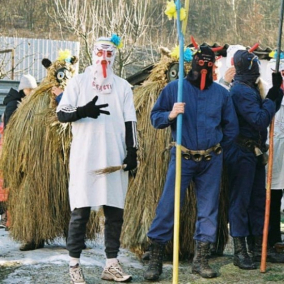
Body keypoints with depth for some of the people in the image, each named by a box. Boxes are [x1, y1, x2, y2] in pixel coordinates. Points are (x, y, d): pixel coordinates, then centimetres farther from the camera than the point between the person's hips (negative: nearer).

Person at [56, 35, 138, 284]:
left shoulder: (122, 86, 14)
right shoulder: (79, 82, 7)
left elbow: (130, 121, 11)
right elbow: (61, 113, 0)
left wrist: (132, 150, 1)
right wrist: (84, 111, -18)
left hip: (115, 158, 3)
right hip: (84, 157, -3)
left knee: (115, 211, 2)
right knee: (80, 210, -3)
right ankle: (74, 264, 5)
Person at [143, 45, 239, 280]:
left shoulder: (221, 93, 5)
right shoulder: (174, 88, -1)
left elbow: (231, 127, 14)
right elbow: (155, 117, 1)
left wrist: (217, 148, 10)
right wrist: (170, 115, -18)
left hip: (211, 161, 3)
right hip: (182, 158, -2)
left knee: (209, 208, 6)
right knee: (168, 206, -6)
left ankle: (201, 259, 16)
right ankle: (155, 259, 0)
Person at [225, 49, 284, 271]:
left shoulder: (251, 88, 15)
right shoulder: (241, 91, -17)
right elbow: (260, 120, -22)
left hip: (255, 152, 10)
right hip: (242, 153, -10)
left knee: (258, 200, 14)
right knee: (241, 200, -4)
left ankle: (258, 247, 23)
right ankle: (240, 251, 1)